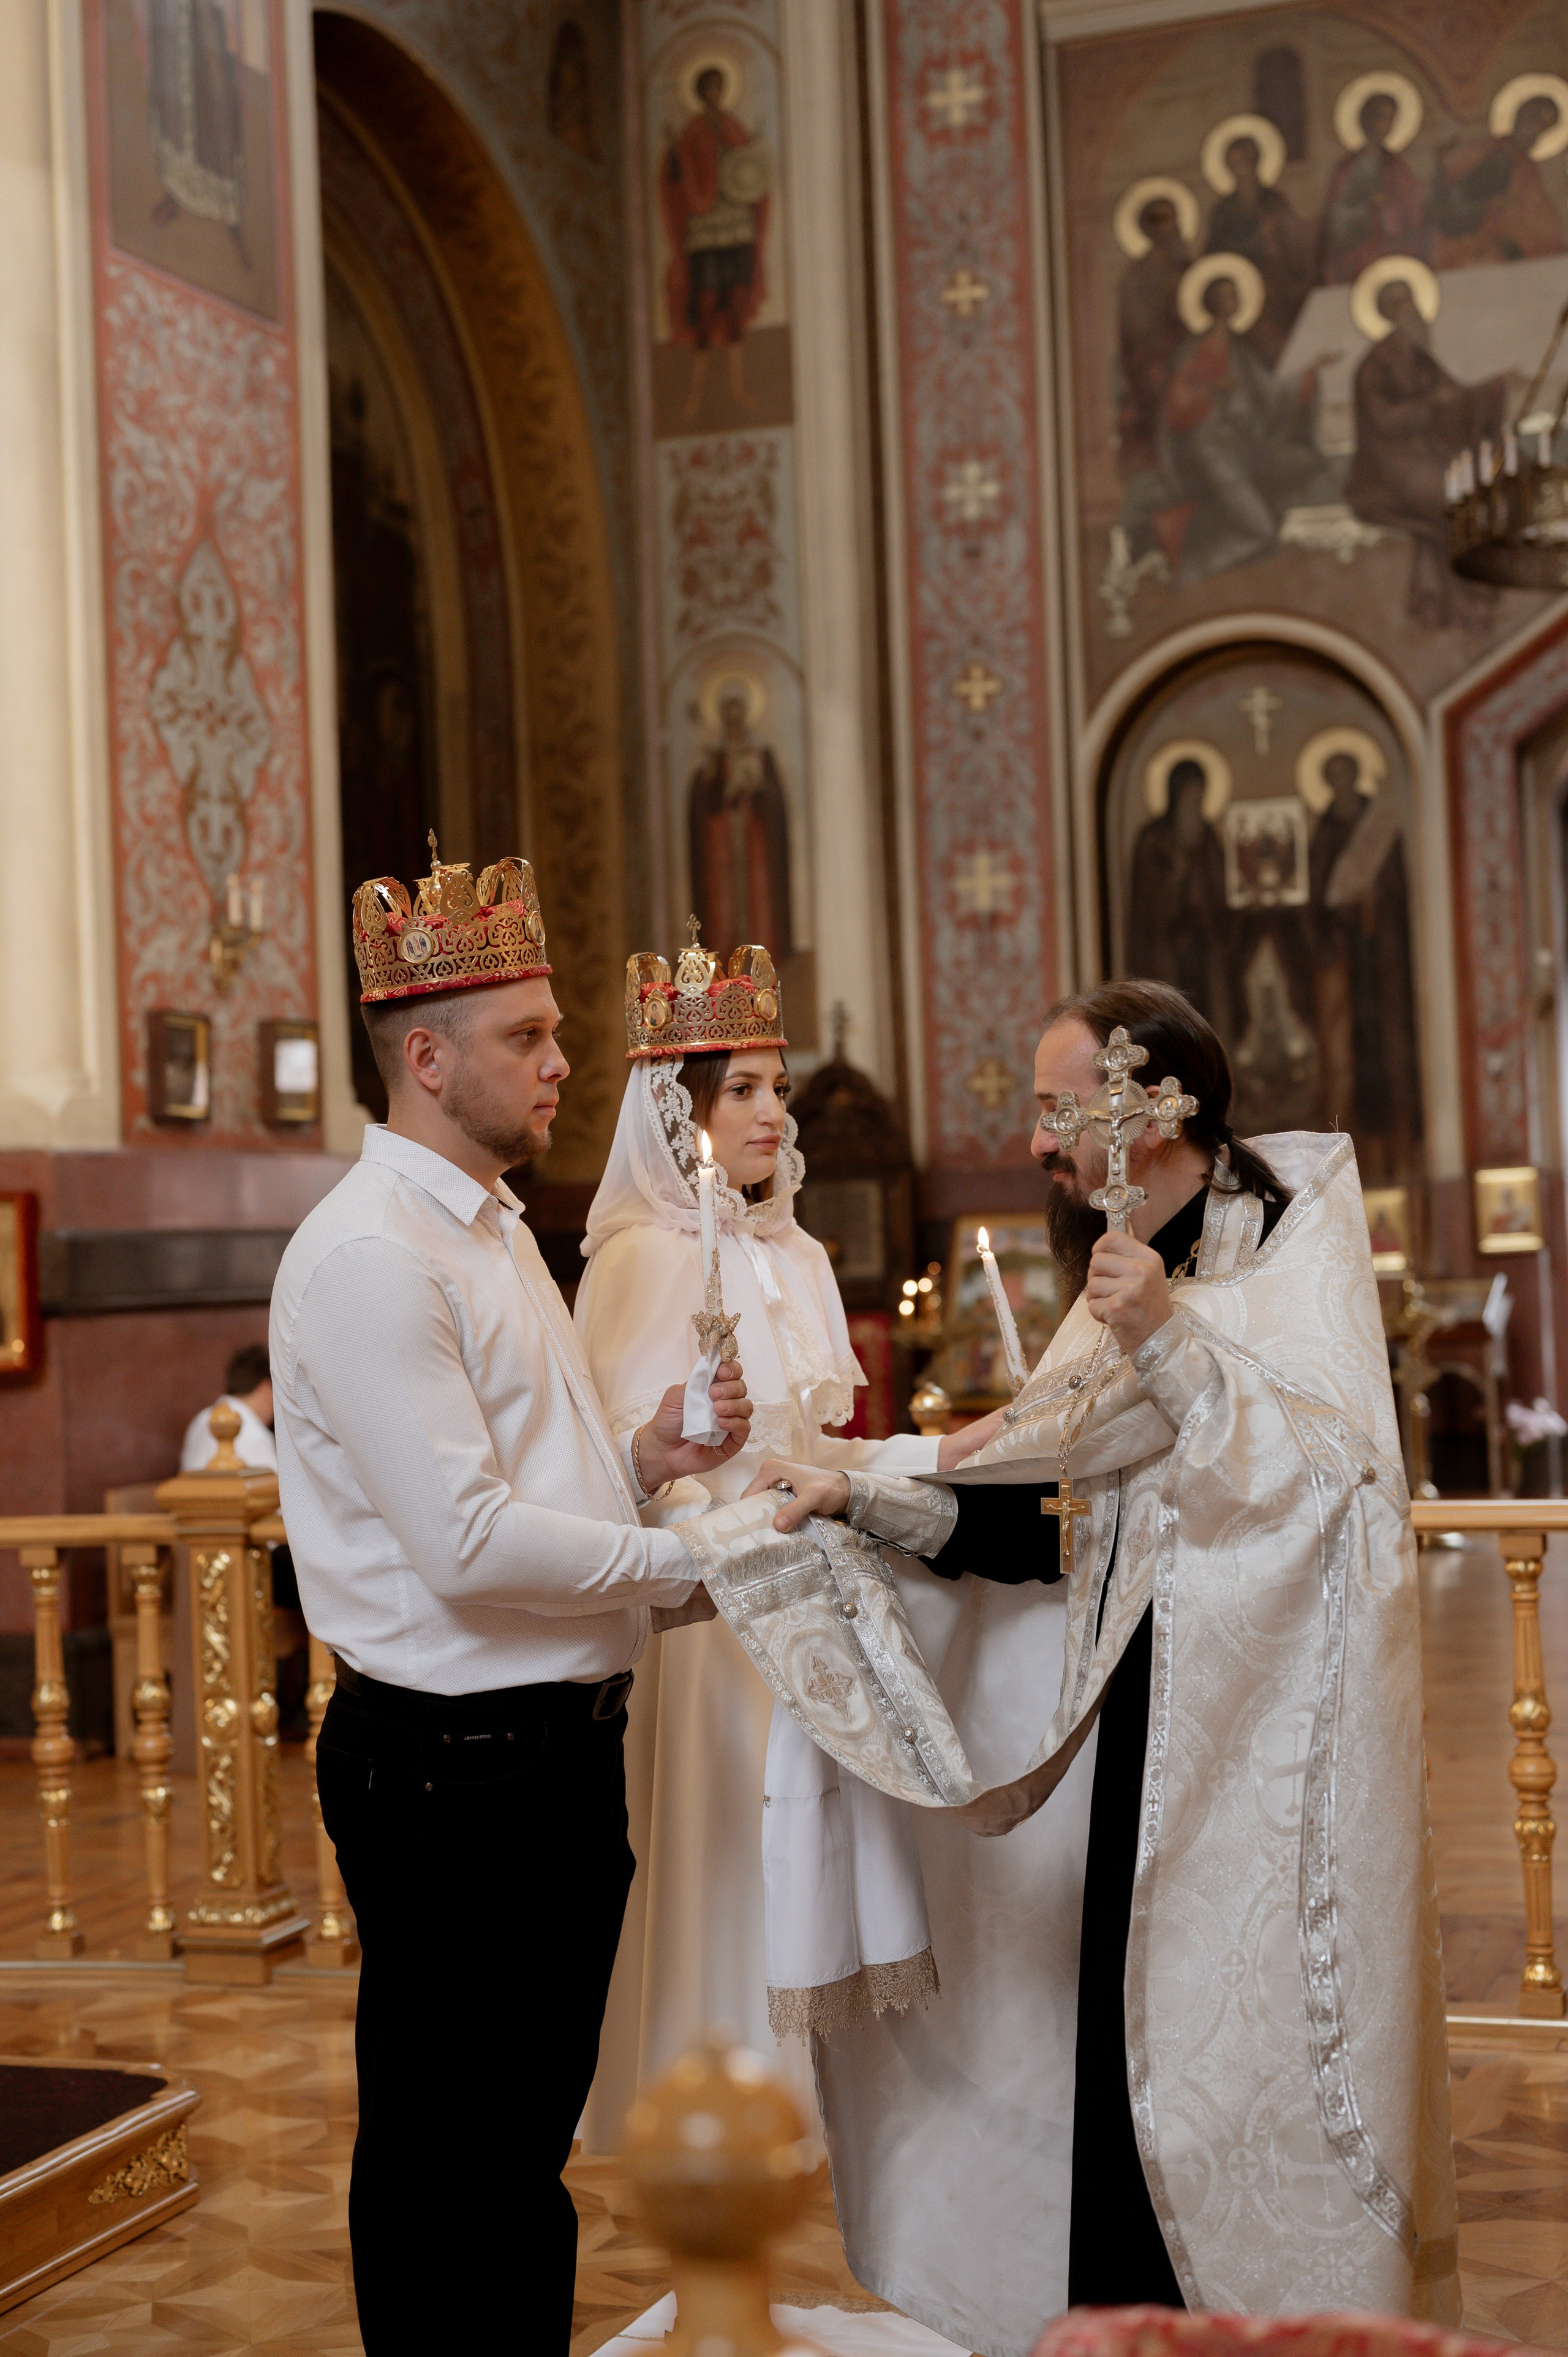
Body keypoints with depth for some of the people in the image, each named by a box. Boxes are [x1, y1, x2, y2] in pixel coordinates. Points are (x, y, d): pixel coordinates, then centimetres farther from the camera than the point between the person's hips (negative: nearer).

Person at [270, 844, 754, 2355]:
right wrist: (680, 1561, -14)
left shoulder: (493, 1231, 14)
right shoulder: (369, 1255, -19)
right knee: (443, 2169, 6)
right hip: (452, 1765, -10)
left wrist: (645, 1459, 2)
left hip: (558, 1749, 10)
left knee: (530, 2148, 20)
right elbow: (467, 1542, -24)